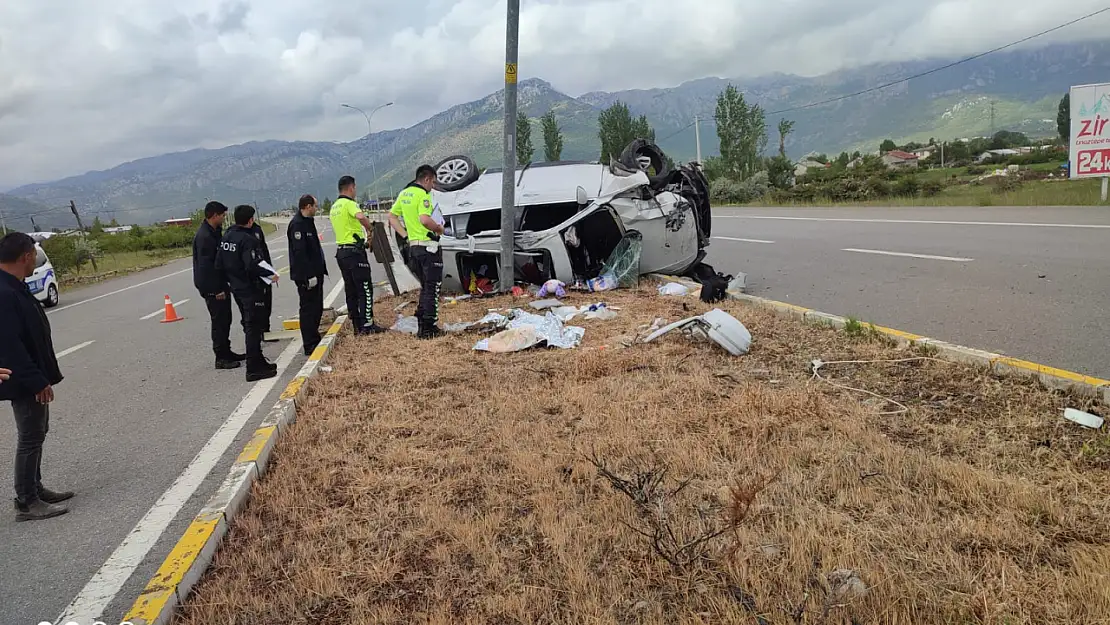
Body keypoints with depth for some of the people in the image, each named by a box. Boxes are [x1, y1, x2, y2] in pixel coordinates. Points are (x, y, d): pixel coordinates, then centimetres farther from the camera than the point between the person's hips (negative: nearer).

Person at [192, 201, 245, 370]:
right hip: (212, 289, -10)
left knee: (224, 319, 17)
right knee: (219, 321, -4)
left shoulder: (214, 232, 12)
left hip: (220, 285, 10)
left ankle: (226, 352, 28)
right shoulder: (204, 237, -20)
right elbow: (205, 266, -23)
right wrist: (217, 290, -22)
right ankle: (221, 358, 3)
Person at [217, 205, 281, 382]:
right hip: (251, 289, -9)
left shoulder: (227, 237, 7)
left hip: (236, 288, 9)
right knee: (254, 328, -4)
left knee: (249, 326, 19)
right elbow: (252, 266, -28)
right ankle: (254, 369, -2)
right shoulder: (248, 240, -20)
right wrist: (270, 274, -15)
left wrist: (231, 278, 20)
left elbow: (219, 264, 10)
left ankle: (258, 361, 30)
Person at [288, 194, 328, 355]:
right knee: (308, 310, -4)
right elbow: (299, 252, -24)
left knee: (316, 308, 17)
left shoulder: (307, 222, 16)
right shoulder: (297, 225, -17)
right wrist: (309, 276, -25)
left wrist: (319, 271, 21)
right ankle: (310, 346, 1)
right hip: (306, 276, -10)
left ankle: (314, 339, 29)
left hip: (315, 273, 10)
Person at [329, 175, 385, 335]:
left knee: (351, 290, 11)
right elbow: (361, 217, -32)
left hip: (341, 251, 9)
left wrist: (362, 238, 19)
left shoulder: (334, 207, 17)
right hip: (354, 251, -9)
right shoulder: (349, 203, -11)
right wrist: (370, 228, -15)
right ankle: (367, 325, -5)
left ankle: (357, 326, 14)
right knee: (365, 288, -4)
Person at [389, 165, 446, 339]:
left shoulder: (404, 193, 13)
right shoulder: (423, 194, -14)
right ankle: (429, 328, 0)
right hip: (428, 245, -8)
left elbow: (392, 217, 18)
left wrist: (406, 235, 12)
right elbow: (425, 219, -29)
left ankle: (421, 325, 19)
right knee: (432, 287, -1)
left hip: (413, 246, 8)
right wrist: (439, 228, -12)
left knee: (425, 286, 18)